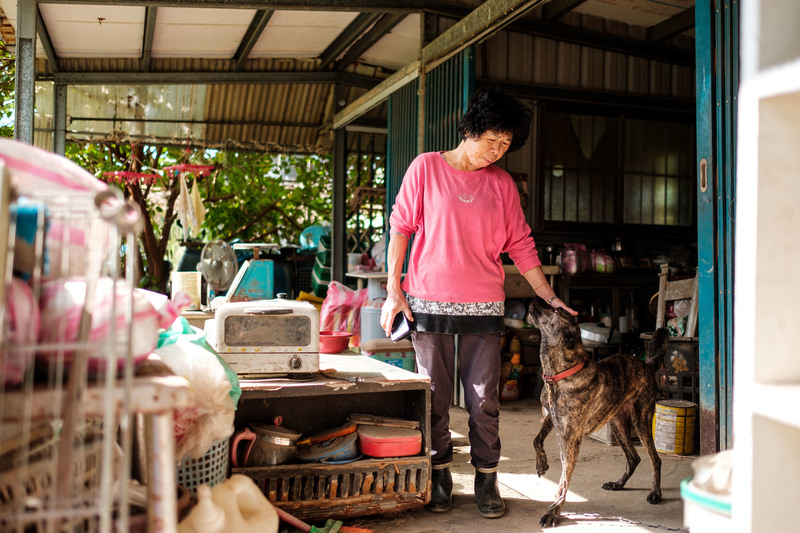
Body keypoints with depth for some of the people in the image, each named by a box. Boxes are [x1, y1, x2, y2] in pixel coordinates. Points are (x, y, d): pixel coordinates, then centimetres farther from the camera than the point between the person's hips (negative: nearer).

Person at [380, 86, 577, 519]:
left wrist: (549, 297, 7)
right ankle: (440, 477, 20)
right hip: (429, 303, -2)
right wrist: (393, 288, -4)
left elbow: (521, 246, 10)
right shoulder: (426, 167, 1)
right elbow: (400, 227, 1)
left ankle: (486, 480, 15)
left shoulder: (502, 183, 9)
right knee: (435, 397, 6)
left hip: (483, 306, 2)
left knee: (484, 399, 3)